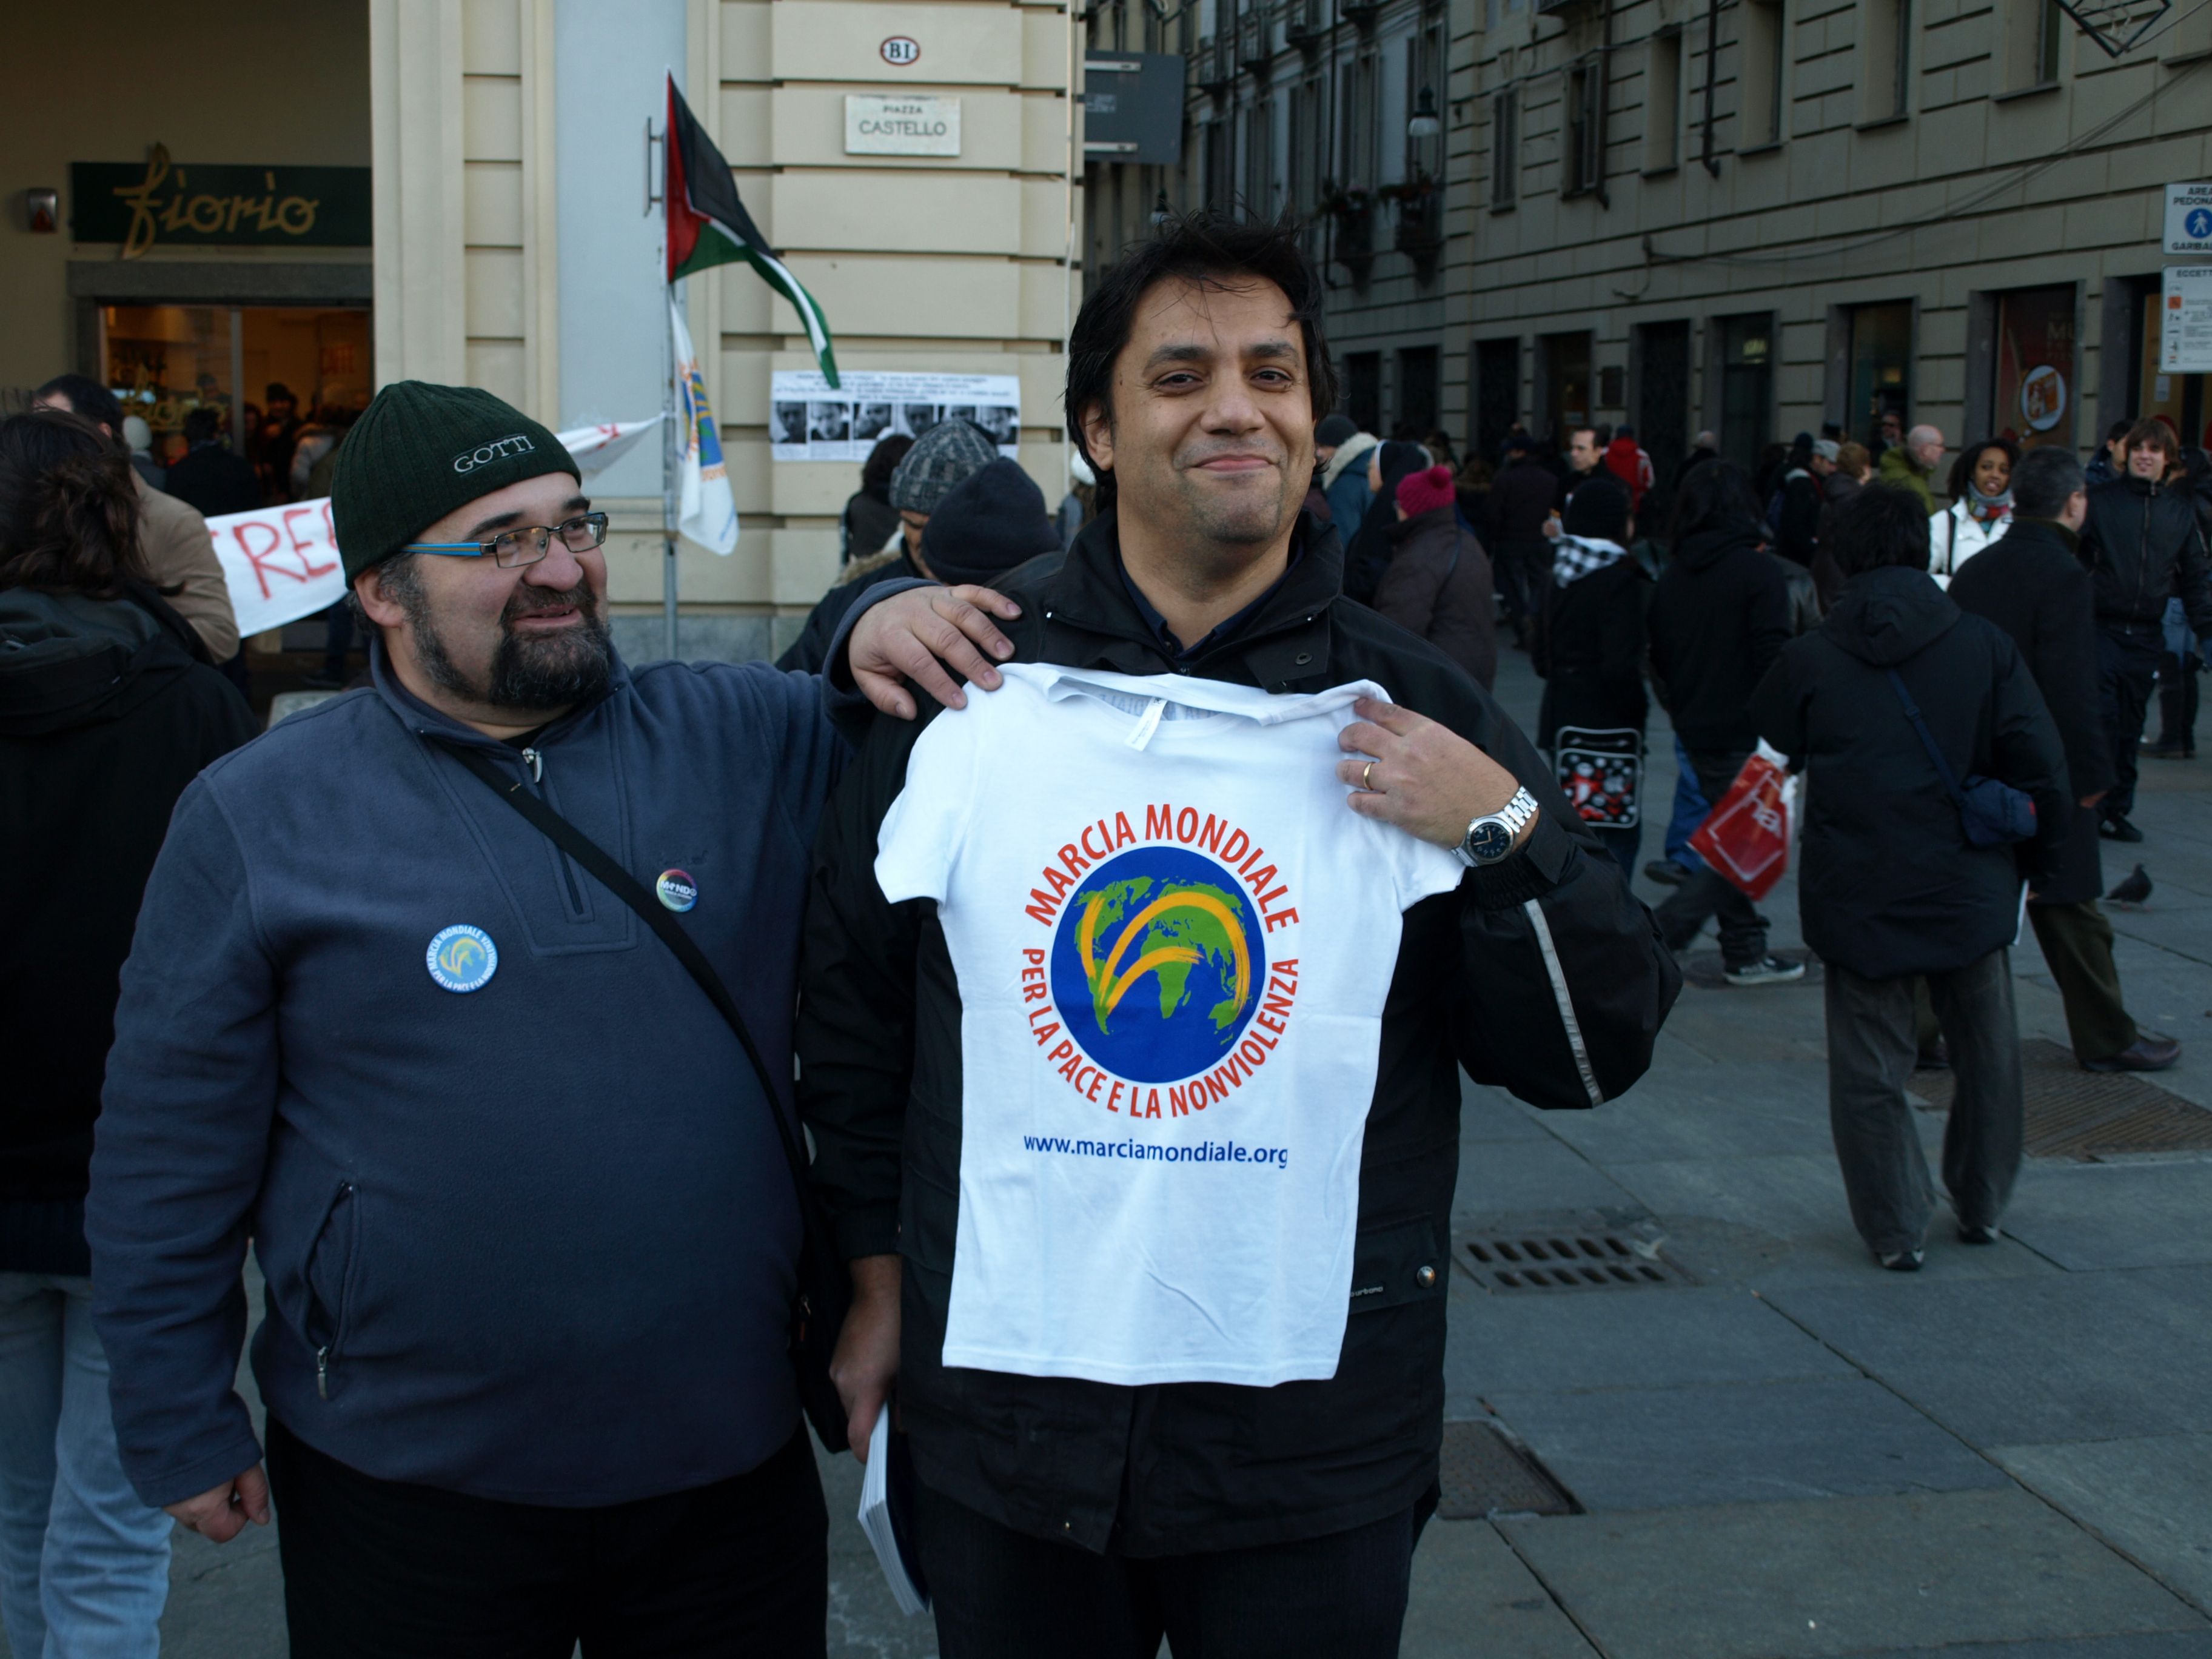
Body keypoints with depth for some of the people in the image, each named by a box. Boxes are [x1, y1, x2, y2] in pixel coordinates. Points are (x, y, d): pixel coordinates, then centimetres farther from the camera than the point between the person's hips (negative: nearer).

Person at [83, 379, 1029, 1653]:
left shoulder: (741, 736, 2)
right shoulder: (260, 817, -3)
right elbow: (173, 1156, 1)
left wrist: (890, 636, -11)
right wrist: (184, 1430, 2)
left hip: (733, 1461, 2)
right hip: (408, 1489, -2)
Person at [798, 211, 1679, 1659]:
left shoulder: (1417, 720, -2)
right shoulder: (963, 697, -1)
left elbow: (1595, 1055, -2)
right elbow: (852, 1012, 10)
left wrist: (1503, 835, -16)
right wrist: (883, 1278, 10)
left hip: (1321, 1448, 0)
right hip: (1004, 1426, 1)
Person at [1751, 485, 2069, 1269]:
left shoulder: (1809, 659, -5)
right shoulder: (1985, 647, -5)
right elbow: (2041, 766, -5)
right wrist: (2035, 858, 7)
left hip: (1856, 901, -1)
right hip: (1969, 893, 1)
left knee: (1870, 1070, 8)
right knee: (1987, 1057, 20)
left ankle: (1897, 1229, 10)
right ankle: (1981, 1206, 31)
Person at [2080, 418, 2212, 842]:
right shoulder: (2101, 500, -1)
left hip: (2148, 634, 3)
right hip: (2103, 628, -3)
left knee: (2130, 727, 9)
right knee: (2101, 719, -11)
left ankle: (2117, 808, 17)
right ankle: (2094, 804, -3)